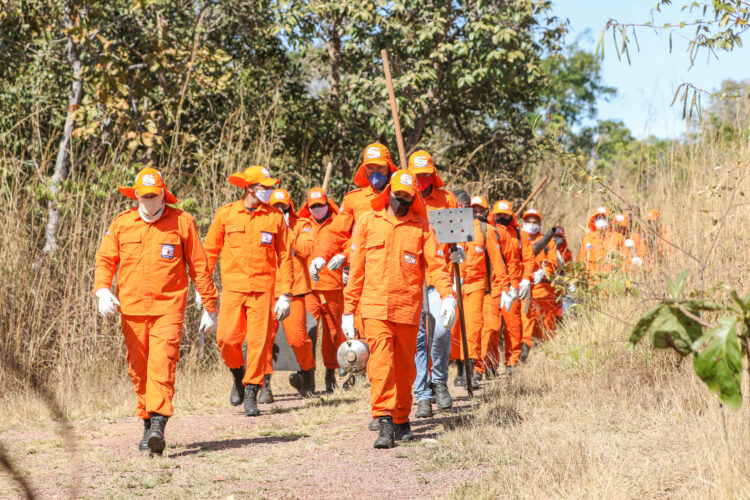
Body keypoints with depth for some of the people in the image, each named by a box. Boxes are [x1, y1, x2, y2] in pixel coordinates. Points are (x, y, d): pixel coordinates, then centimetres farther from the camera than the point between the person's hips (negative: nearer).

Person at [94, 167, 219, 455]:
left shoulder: (181, 222, 2)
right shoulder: (121, 224, 9)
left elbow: (199, 266, 6)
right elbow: (105, 259, 7)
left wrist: (209, 307, 6)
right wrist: (103, 290, -13)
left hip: (168, 307, -3)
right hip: (132, 309, 3)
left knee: (162, 364, -17)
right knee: (138, 369, 7)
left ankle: (158, 426, -25)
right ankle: (148, 424, 21)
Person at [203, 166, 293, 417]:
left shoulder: (275, 217, 5)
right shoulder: (225, 214, 4)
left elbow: (285, 257, 6)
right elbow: (209, 251, 9)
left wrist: (285, 294, 0)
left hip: (263, 288, 0)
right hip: (233, 287, 0)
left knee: (259, 341, -4)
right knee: (227, 339, -7)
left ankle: (251, 391, 9)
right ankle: (238, 373, 23)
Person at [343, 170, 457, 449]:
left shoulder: (421, 227, 8)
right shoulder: (368, 222, 9)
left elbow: (435, 264, 1)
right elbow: (356, 269, 11)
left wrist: (448, 295, -16)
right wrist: (348, 310, 9)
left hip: (408, 309, 1)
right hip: (375, 307, -1)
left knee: (404, 366, 10)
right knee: (381, 362, -13)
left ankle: (402, 420, 25)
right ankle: (385, 424, -18)